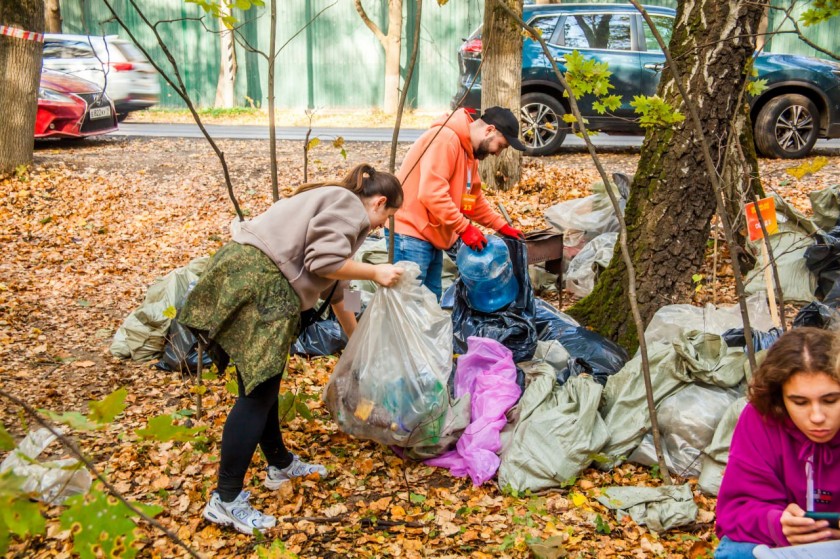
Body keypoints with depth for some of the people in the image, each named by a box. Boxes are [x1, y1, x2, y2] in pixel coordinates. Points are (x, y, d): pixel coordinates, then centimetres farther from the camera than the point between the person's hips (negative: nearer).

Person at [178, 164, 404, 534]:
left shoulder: (334, 205, 30)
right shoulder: (346, 204, 0)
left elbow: (334, 288, 40)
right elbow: (325, 262, -16)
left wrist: (357, 338, 49)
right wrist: (374, 273, 0)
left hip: (240, 273, 10)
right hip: (256, 281, -10)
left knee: (262, 383, 20)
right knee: (258, 392, -7)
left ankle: (280, 465, 34)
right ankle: (225, 500, -4)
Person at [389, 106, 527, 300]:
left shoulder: (470, 151, 16)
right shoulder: (445, 139, -18)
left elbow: (473, 197, 25)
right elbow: (432, 193, -27)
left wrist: (502, 226, 17)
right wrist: (465, 227, -22)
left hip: (431, 236, 11)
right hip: (410, 235, -10)